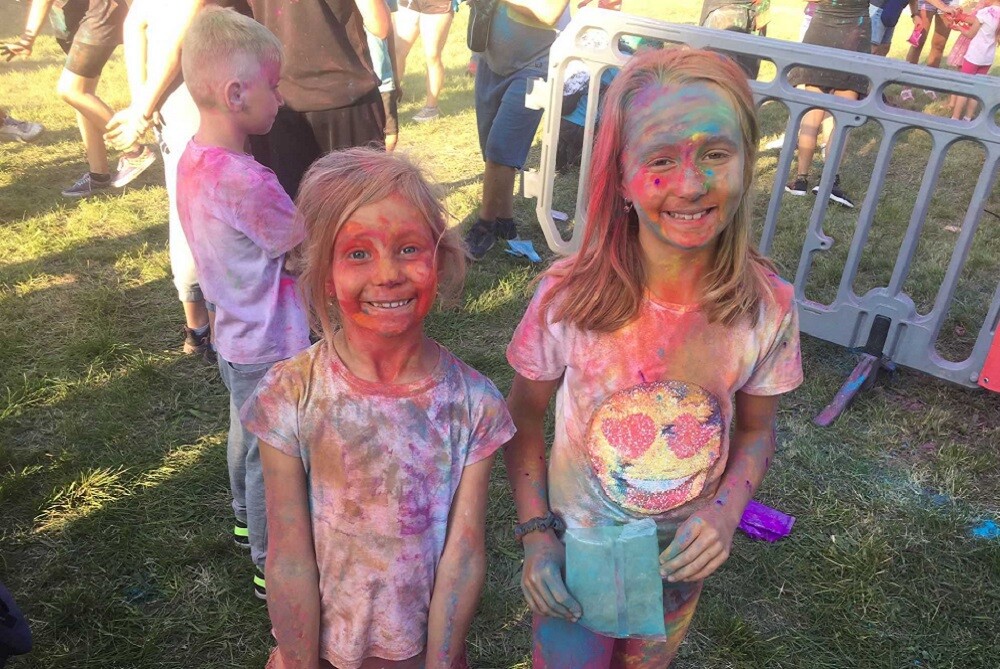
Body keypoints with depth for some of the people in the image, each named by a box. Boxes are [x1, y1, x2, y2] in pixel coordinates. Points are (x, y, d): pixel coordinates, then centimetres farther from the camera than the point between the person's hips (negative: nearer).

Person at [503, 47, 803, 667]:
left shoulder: (768, 306, -20)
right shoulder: (568, 295, -25)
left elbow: (756, 430, -3)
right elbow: (525, 418, -9)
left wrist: (725, 511, -19)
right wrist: (535, 534, -13)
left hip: (684, 554, 2)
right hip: (576, 547, -2)